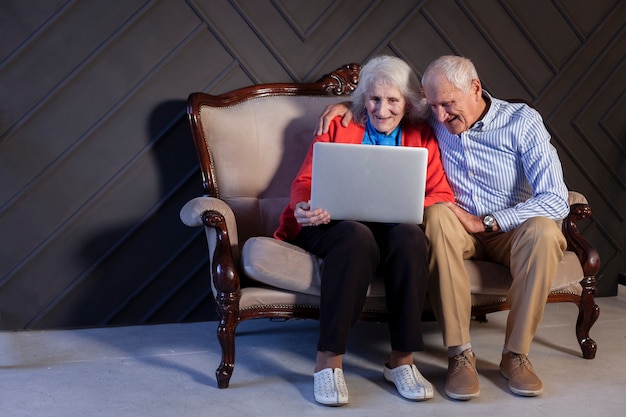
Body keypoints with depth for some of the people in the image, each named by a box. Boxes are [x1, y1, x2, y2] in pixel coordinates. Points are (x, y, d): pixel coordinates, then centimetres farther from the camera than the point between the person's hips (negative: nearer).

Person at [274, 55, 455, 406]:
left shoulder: (422, 137, 15)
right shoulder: (338, 129, 14)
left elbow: (443, 195, 4)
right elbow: (305, 181, 6)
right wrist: (304, 206, -19)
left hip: (394, 229, 1)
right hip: (336, 227, -1)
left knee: (411, 236, -35)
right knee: (357, 236, -37)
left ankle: (403, 359, -27)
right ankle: (329, 361, -34)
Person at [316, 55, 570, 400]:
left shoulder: (522, 122, -12)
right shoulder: (434, 119, -3)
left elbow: (556, 201, -19)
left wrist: (485, 222, -22)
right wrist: (350, 104, -5)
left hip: (507, 230, -1)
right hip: (459, 231, 1)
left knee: (544, 231, -35)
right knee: (437, 215, -34)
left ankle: (515, 355, -23)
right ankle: (460, 354, -33)